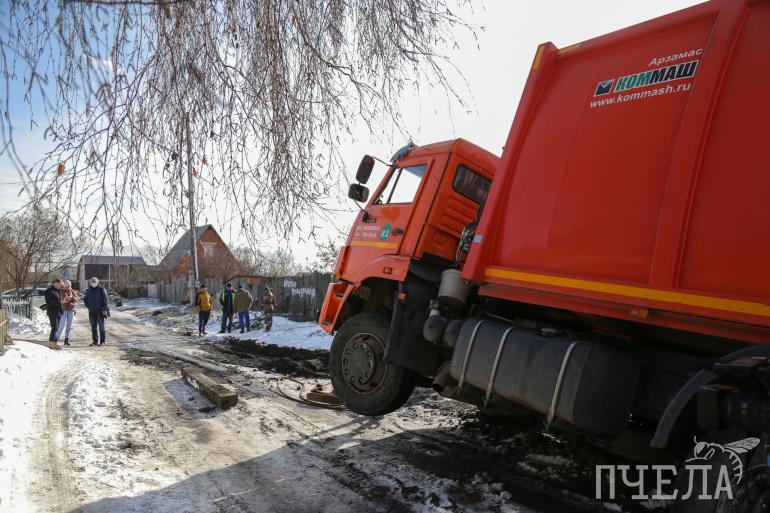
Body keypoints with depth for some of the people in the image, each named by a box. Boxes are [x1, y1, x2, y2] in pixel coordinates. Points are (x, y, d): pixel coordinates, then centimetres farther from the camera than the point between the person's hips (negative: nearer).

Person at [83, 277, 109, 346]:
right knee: (93, 327, 8)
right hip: (91, 312, 5)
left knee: (101, 326, -5)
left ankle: (102, 341, 0)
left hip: (100, 311, -5)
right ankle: (95, 341, 14)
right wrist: (88, 306, 13)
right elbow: (85, 299, 27)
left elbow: (106, 300, -8)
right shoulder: (88, 291, 11)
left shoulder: (101, 289, -3)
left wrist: (105, 309, -14)